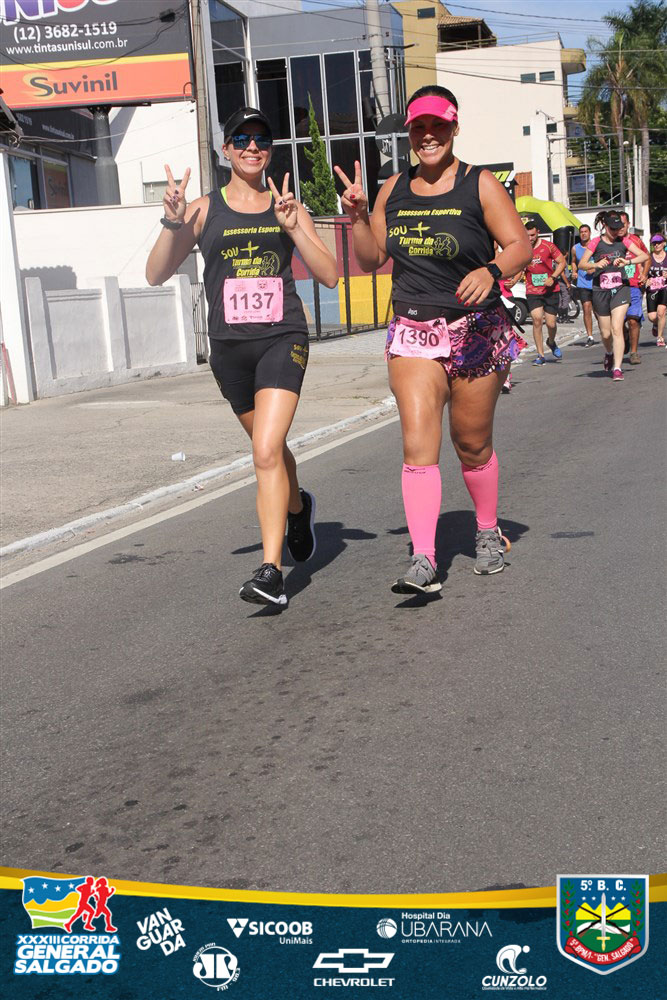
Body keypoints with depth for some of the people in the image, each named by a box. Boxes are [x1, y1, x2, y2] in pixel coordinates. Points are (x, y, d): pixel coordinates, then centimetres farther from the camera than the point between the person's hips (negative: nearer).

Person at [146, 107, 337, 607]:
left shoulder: (287, 207, 5)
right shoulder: (205, 210, 4)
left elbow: (329, 275, 0)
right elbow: (156, 274, -1)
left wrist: (292, 227, -12)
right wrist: (173, 223, -17)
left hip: (283, 338, -2)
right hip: (230, 345, 2)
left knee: (267, 450, -18)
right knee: (271, 447, 18)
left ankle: (271, 569, -17)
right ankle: (298, 507, 50)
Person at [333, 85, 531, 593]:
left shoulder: (480, 185, -3)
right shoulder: (394, 189, 9)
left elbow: (520, 245, -6)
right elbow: (372, 260, 14)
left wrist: (490, 271, -26)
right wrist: (358, 217, -3)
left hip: (476, 331, -2)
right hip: (413, 330, 2)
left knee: (473, 444, 9)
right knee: (418, 444, -12)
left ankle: (489, 533, 34)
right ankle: (424, 562, -15)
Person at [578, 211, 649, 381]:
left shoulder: (623, 242, 4)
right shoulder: (596, 243, 1)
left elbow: (645, 256, -6)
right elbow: (582, 264, -5)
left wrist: (628, 261, -24)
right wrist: (596, 265, -25)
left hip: (620, 288, 0)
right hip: (601, 290, 0)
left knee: (616, 328, -14)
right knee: (605, 332, 8)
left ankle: (617, 368, -12)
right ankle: (609, 353, 41)